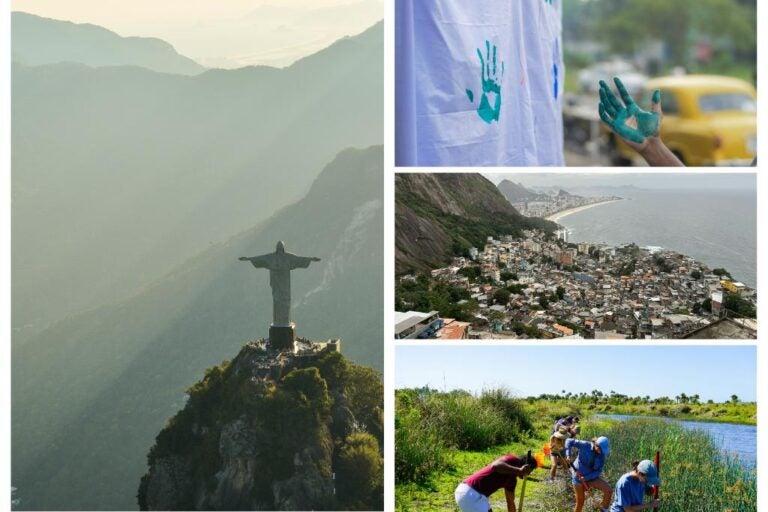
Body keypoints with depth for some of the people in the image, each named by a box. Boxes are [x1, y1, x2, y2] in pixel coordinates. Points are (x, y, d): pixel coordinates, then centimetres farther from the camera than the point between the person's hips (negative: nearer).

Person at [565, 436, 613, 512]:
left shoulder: (602, 455, -8)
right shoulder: (585, 445, -17)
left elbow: (598, 471, -8)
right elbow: (569, 441, -10)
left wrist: (586, 478, -21)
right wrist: (568, 455, -22)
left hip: (591, 477, 3)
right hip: (578, 476, -3)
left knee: (608, 490, -15)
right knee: (580, 502, 4)